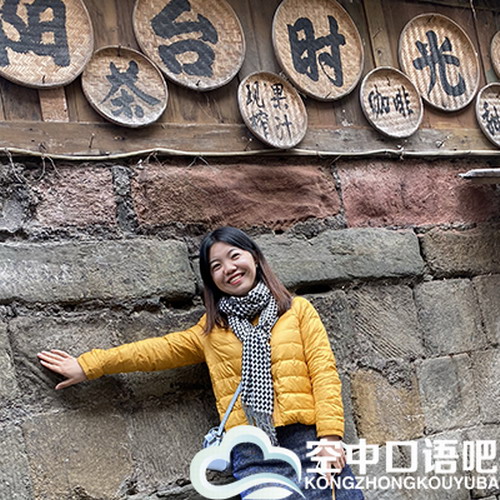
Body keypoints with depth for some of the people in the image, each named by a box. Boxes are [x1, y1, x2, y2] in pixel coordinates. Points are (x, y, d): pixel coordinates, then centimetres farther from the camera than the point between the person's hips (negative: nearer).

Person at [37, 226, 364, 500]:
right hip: (252, 453, 1)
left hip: (309, 439, -1)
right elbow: (162, 349, 19)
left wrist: (331, 437, -7)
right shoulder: (212, 329, 19)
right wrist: (88, 366, 16)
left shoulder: (298, 309, 13)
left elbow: (323, 371, 5)